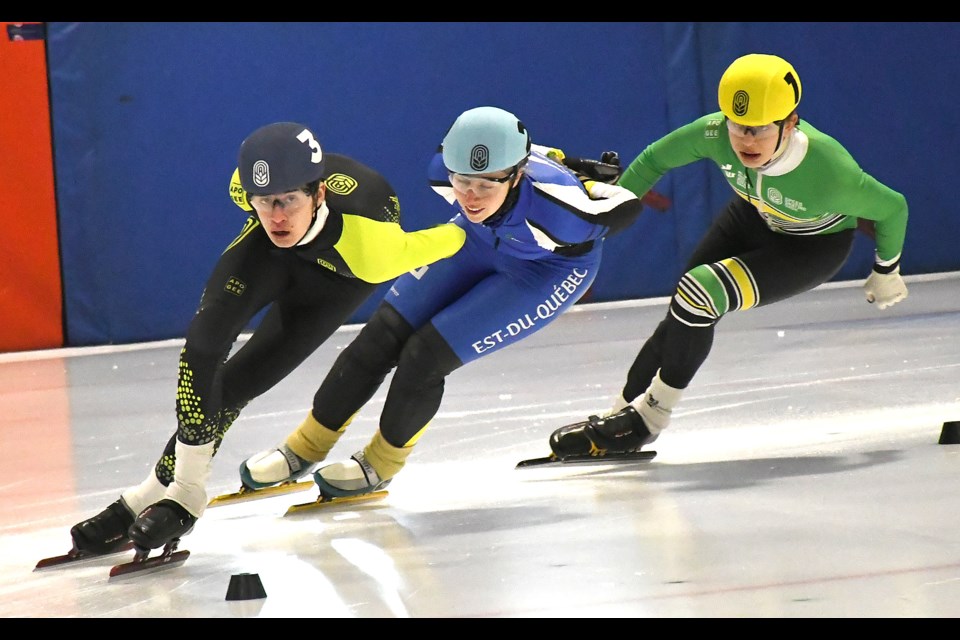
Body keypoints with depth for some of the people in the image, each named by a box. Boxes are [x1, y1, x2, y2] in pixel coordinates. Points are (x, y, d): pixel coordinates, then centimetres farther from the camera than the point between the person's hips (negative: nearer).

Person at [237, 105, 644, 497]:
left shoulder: (555, 205, -44)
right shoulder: (445, 168, -30)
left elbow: (626, 205, -24)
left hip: (551, 268, -4)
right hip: (481, 239, 4)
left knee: (427, 355, -13)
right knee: (384, 336, 0)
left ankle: (381, 464, 13)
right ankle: (305, 448, 19)